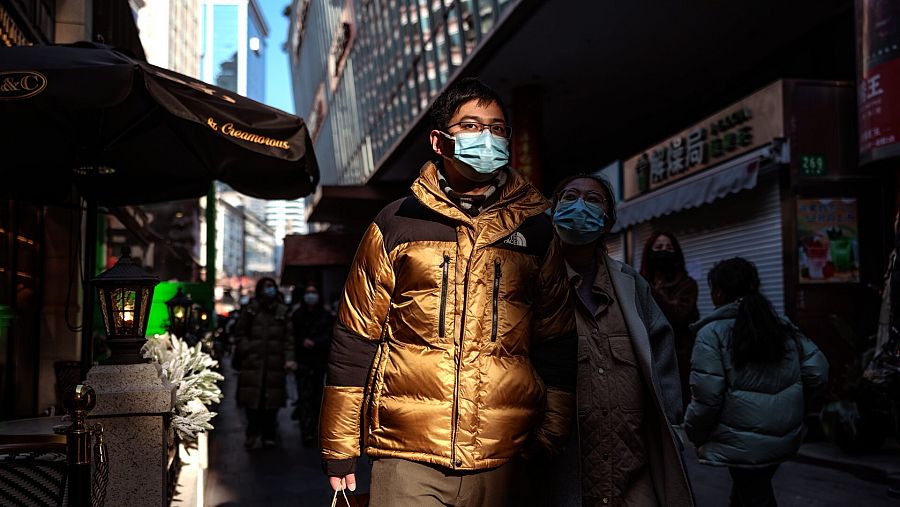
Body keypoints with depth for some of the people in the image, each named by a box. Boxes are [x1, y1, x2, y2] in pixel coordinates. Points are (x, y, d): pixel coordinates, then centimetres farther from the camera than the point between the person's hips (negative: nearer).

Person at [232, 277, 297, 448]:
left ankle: (268, 436, 11)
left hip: (275, 363, 1)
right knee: (252, 398, -3)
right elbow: (239, 332, 10)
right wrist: (246, 349, -3)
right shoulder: (250, 309, 6)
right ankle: (252, 433, 11)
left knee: (272, 400, 1)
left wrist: (289, 358, -4)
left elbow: (289, 337, 6)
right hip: (252, 362, -1)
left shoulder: (282, 312, 9)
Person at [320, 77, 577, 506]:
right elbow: (355, 337, 5)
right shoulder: (397, 224, 4)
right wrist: (339, 446, 3)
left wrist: (550, 435, 4)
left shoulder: (533, 230, 9)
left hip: (499, 457, 2)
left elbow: (555, 341, 11)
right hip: (407, 455, -1)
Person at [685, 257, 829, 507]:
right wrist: (788, 405, 17)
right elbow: (817, 372, 3)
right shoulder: (784, 325, 6)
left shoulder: (712, 332, -12)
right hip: (786, 436, 6)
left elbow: (707, 397, -17)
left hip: (745, 443, -6)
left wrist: (695, 435, -1)